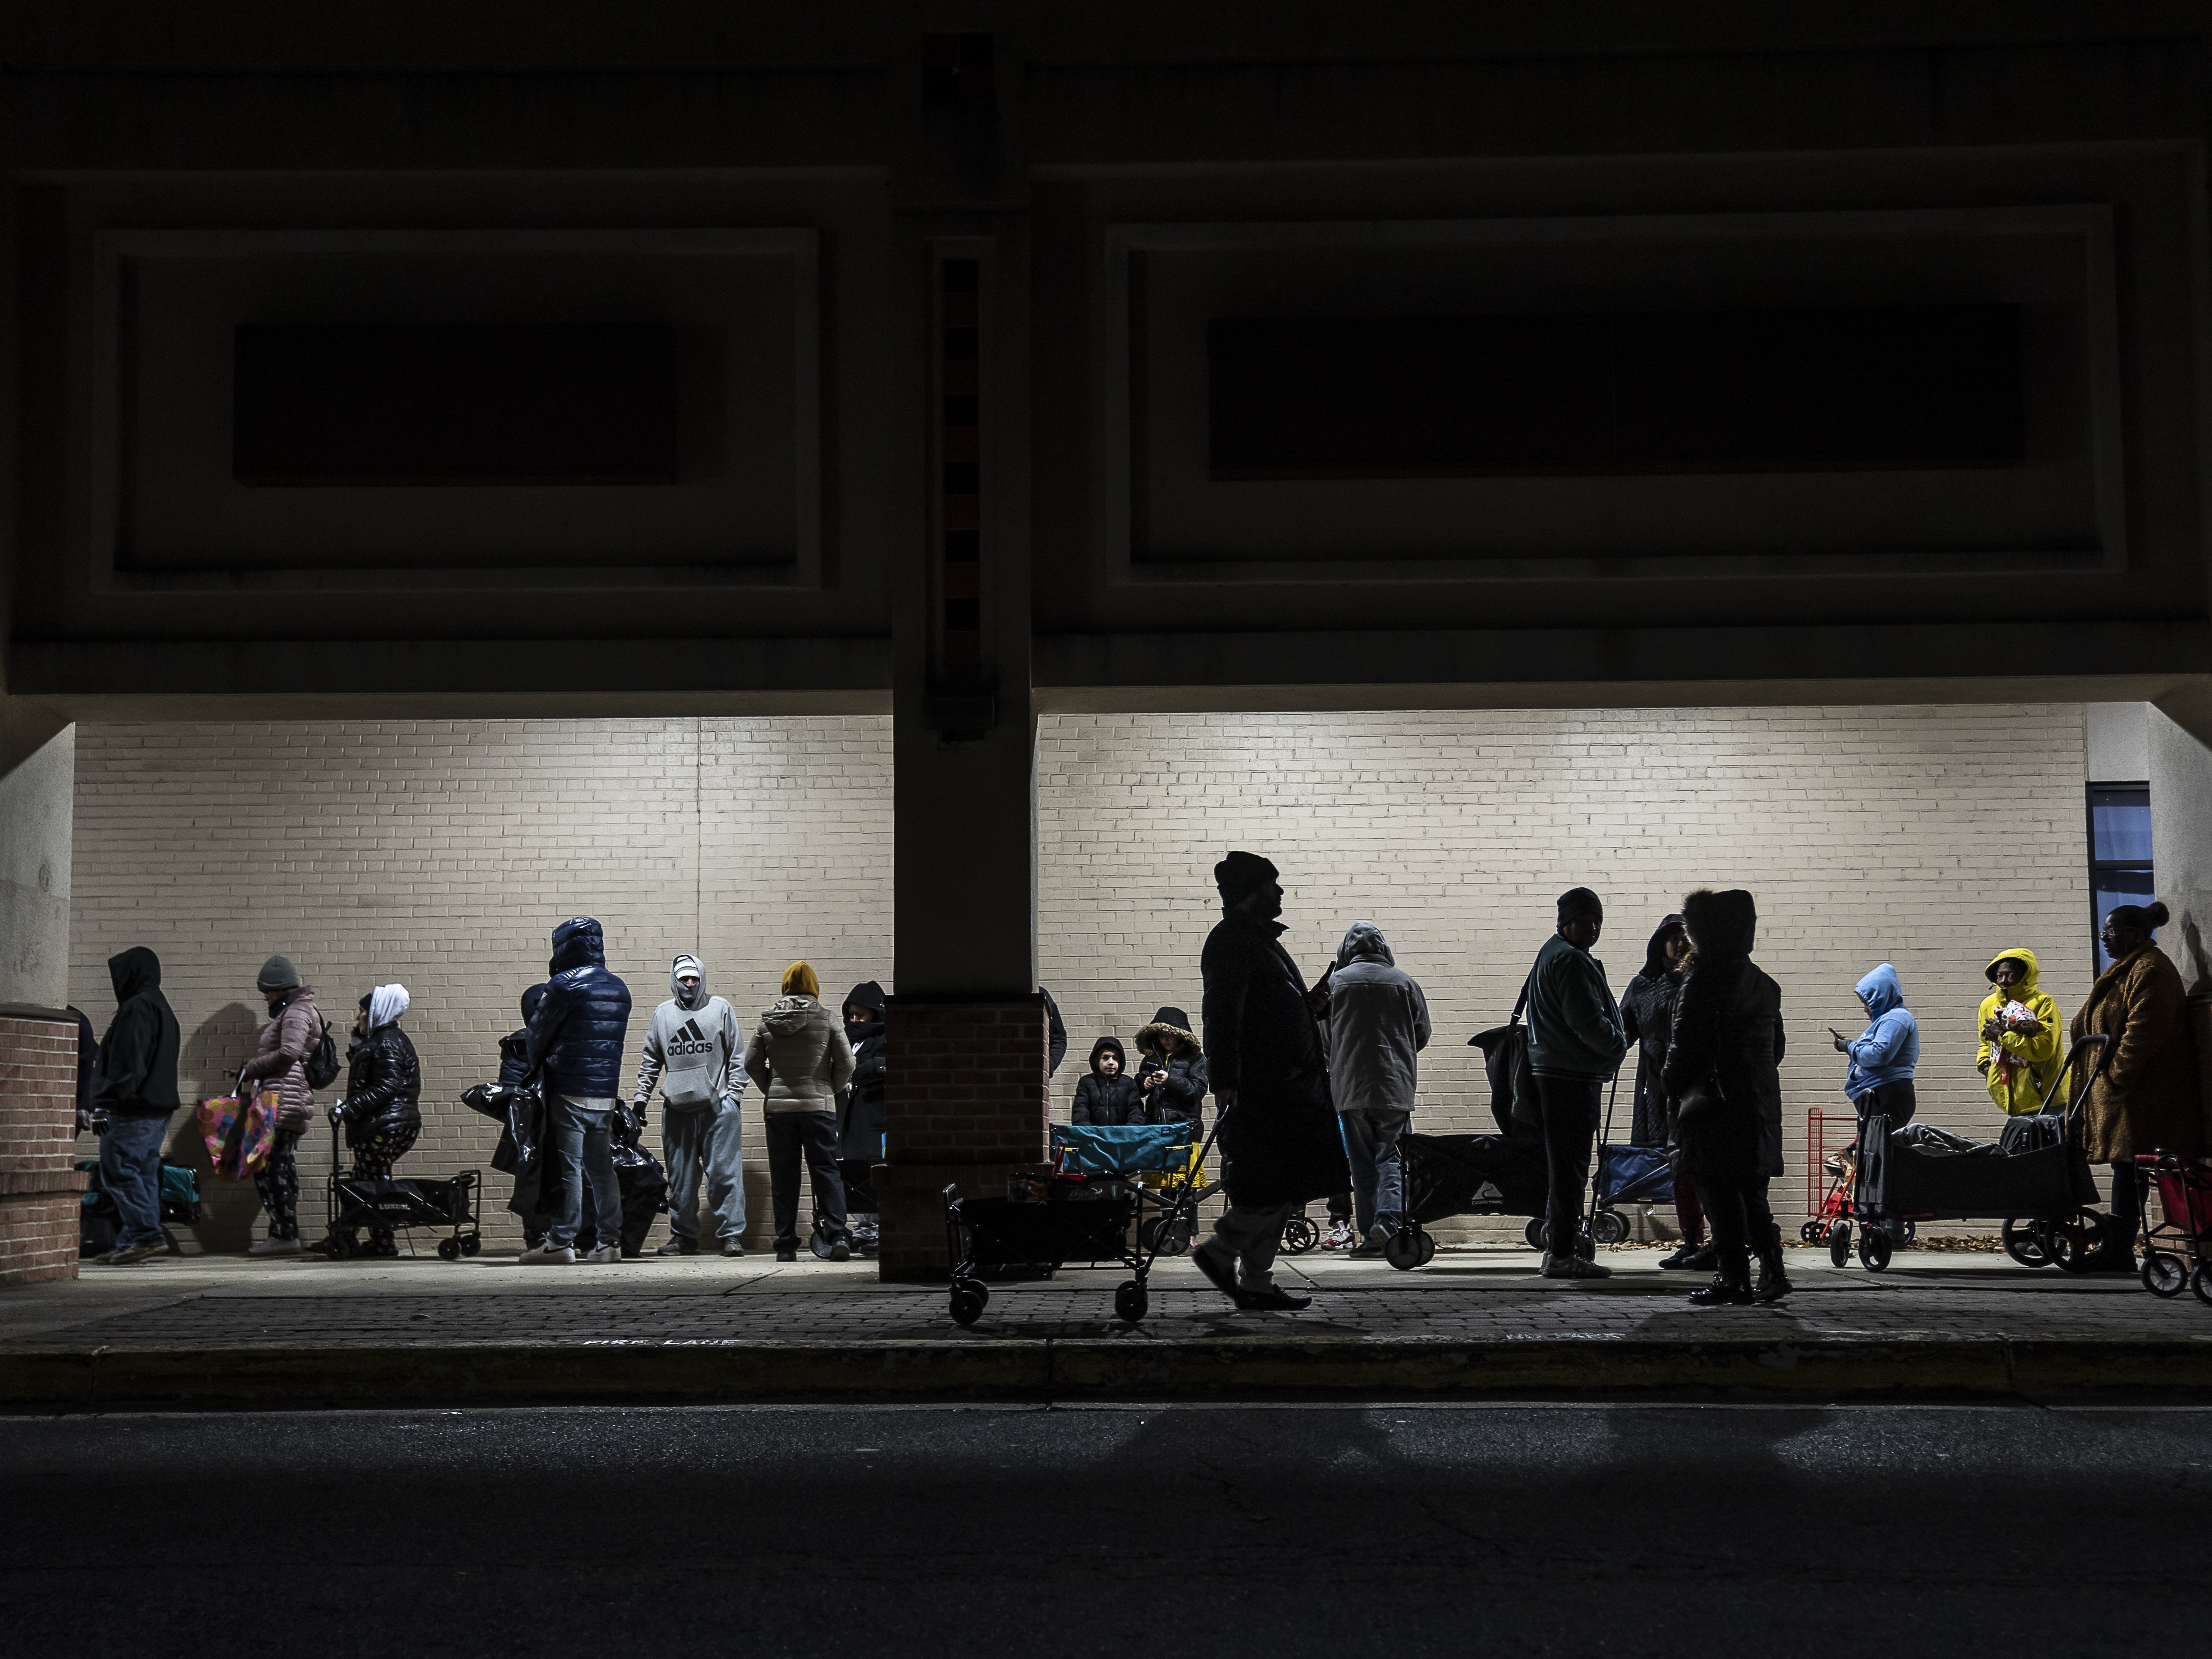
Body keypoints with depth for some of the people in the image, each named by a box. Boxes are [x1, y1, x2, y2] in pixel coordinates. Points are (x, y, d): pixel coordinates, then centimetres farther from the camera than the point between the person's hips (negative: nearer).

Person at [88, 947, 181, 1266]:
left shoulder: (137, 1007, -12)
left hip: (134, 1109, -10)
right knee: (145, 1172, 9)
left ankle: (147, 1235, -15)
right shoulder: (161, 1007, 20)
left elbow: (128, 1063, -19)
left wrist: (108, 1100, -18)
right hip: (159, 1107, 10)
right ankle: (132, 1242, 10)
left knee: (118, 1170, -9)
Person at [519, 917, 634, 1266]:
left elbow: (539, 1032, 0)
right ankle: (609, 1240, 11)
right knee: (602, 1166, 11)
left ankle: (562, 1241, -5)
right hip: (607, 1093, 7)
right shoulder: (620, 989, 14)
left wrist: (531, 1065, 17)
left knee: (567, 1166, -5)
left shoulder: (565, 985, -8)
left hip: (569, 1090, -7)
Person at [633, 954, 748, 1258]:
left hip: (718, 1107, -3)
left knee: (725, 1172, -7)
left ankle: (731, 1234, -5)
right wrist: (641, 1097, 12)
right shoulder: (662, 1014, 14)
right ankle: (683, 1236, 13)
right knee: (680, 1177, 5)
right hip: (677, 1108, 3)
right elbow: (651, 1061, 19)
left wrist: (733, 1094, -2)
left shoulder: (721, 1009, 7)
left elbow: (737, 1056, 7)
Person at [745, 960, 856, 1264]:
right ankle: (836, 1235, -9)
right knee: (827, 1171, 2)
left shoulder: (768, 1022, 3)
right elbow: (846, 1063, -3)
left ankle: (786, 1245, 7)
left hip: (778, 1107, 2)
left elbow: (752, 1064, 6)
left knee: (783, 1177, 6)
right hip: (819, 1106, -2)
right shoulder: (827, 1019, -3)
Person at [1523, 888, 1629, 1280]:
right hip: (1572, 1079, -11)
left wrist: (1613, 1044, 15)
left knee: (1566, 1166, 16)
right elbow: (1587, 1022, -20)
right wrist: (1619, 1044, -4)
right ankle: (1562, 1255, -7)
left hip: (1558, 1074, 11)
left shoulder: (1554, 954, 20)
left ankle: (1558, 1248, 22)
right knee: (1571, 1166, -8)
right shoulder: (1570, 960, -15)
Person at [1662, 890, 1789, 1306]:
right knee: (1752, 1193, 14)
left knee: (1720, 1194, -1)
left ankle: (1733, 1278, 0)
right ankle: (1772, 1273, 10)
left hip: (1715, 1102, -7)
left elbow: (1687, 1046, -13)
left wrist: (1676, 1087, 0)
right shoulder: (1765, 985, 11)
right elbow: (1776, 1045, 16)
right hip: (1761, 1101, 8)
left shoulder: (1703, 982, -13)